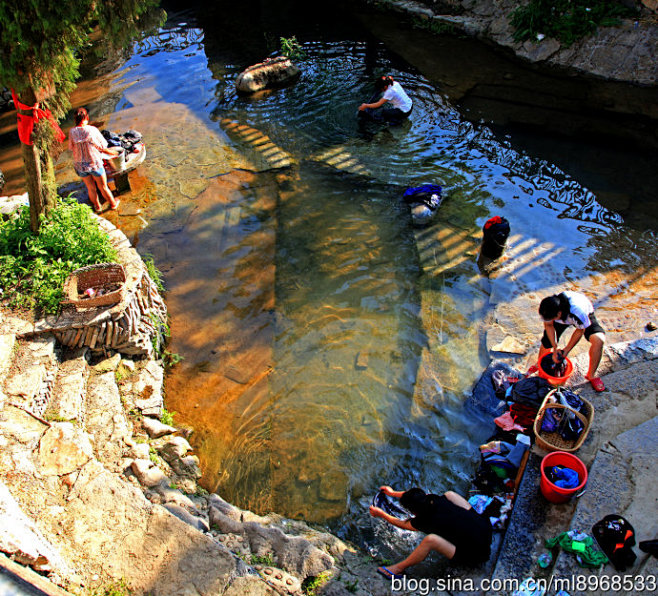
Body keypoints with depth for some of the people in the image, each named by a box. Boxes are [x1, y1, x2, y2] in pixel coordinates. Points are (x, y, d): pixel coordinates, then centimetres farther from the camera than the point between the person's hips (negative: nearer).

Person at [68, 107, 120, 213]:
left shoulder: (72, 132, -9)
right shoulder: (92, 130, -18)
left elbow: (71, 148, 2)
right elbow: (102, 147, -11)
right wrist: (112, 153, 6)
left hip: (80, 165, 3)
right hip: (95, 163, -3)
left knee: (91, 188, 21)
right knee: (103, 187, 14)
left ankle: (97, 206, 39)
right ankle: (113, 204, 34)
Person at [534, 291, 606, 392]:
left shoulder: (578, 311, -45)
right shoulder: (547, 310, -35)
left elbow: (580, 330, -23)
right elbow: (548, 326, -14)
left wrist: (567, 349, -18)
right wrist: (555, 348, -20)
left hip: (586, 314, -3)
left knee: (599, 340, -25)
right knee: (546, 342, -7)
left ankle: (591, 375, -4)